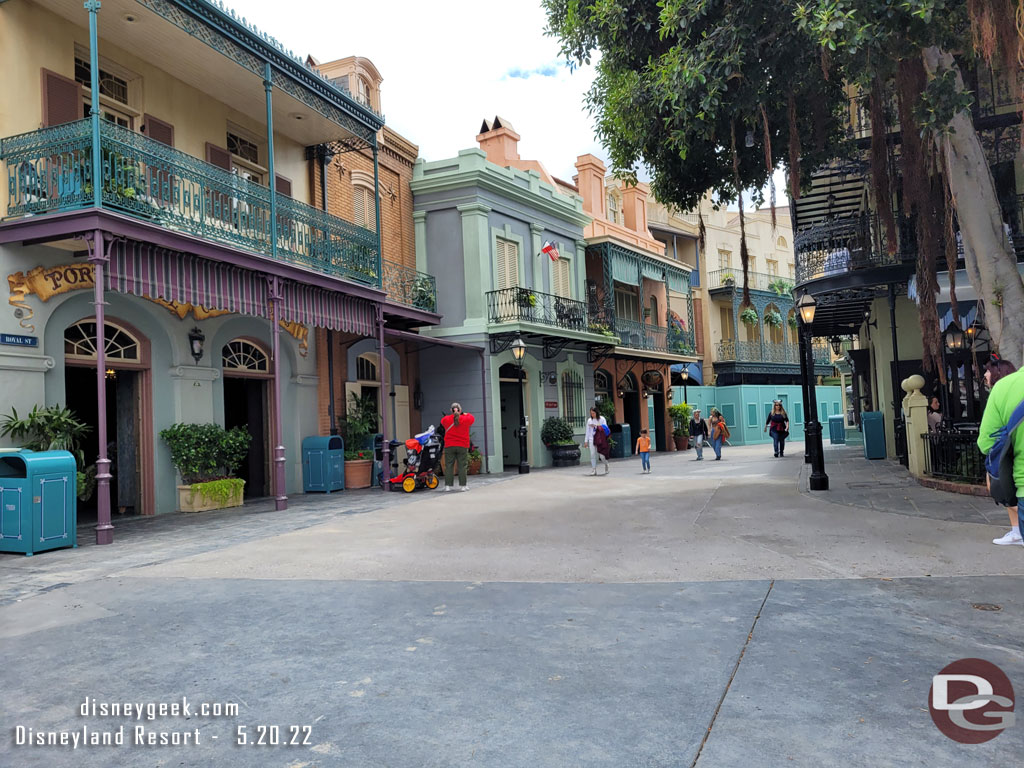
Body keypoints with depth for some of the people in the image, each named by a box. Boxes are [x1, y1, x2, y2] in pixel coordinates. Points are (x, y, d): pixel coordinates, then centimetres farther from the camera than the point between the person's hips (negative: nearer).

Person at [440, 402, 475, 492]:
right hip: (463, 446, 0)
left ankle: (448, 485, 3)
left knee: (449, 466, 4)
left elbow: (442, 421, 21)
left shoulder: (446, 419, -2)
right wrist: (465, 414, 37)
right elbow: (472, 418, 20)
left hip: (449, 446, 1)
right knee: (462, 466, 3)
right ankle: (462, 485, 2)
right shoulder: (466, 419, -2)